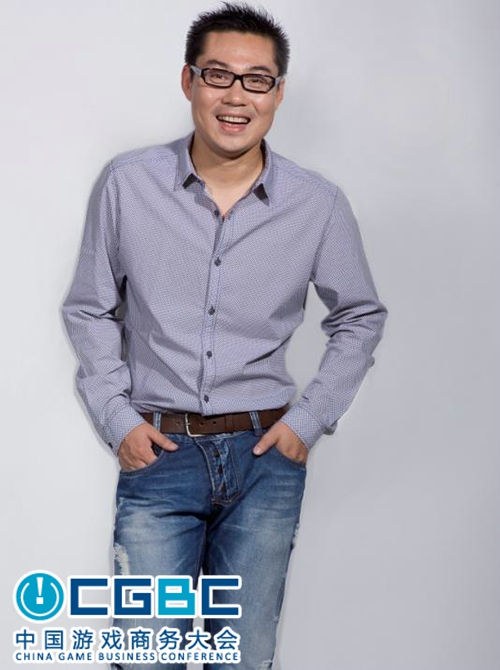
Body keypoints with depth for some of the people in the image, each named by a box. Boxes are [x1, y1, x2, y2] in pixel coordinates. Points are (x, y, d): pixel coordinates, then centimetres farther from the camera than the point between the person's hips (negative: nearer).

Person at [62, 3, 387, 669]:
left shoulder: (320, 205, -3)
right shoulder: (127, 184, -4)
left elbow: (360, 317, 12)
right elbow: (89, 309, 8)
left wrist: (310, 419, 3)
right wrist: (117, 418, 0)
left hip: (266, 460, 1)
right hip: (157, 453, 0)